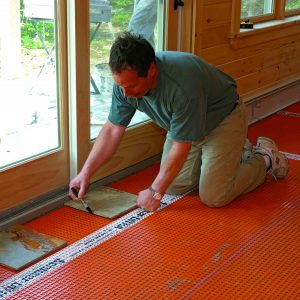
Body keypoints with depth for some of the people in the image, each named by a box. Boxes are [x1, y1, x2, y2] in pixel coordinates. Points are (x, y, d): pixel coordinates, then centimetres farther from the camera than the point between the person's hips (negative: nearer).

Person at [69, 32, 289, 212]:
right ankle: (231, 152, 25)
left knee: (213, 197, -13)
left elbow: (180, 147, -32)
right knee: (175, 186, 4)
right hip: (186, 123, 7)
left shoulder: (182, 85, -42)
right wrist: (86, 172, -13)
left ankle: (264, 158, 13)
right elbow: (113, 130, -8)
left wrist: (155, 192, -23)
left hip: (223, 119, -7)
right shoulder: (126, 80, -20)